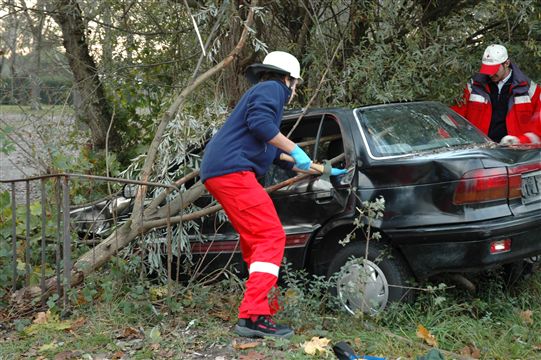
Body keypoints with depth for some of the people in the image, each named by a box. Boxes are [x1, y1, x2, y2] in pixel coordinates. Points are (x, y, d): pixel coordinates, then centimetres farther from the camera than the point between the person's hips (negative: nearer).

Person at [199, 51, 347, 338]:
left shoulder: (262, 93, 34)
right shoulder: (272, 88, 3)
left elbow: (279, 156, 38)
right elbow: (260, 123, -19)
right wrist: (295, 149, -11)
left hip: (219, 173, 11)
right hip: (233, 171, -11)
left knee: (256, 240, 17)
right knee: (271, 238, -14)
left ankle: (265, 307, 23)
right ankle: (254, 316, -22)